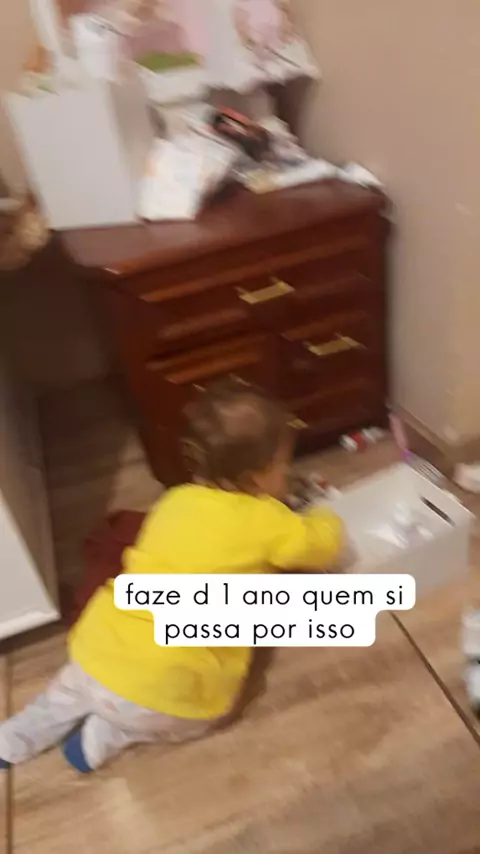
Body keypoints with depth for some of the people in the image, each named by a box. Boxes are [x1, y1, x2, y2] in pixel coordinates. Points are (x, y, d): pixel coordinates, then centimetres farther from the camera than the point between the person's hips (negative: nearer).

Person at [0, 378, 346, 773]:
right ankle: (109, 733, 11)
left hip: (96, 656, 6)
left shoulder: (177, 500, 7)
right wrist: (326, 520, 29)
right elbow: (323, 548, 8)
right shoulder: (266, 521, -8)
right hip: (165, 692, -6)